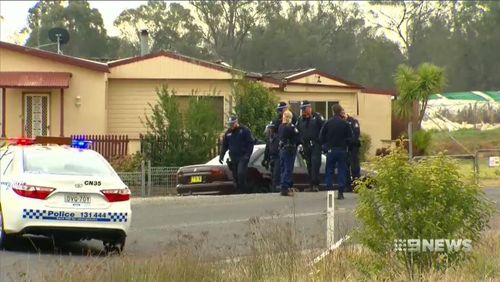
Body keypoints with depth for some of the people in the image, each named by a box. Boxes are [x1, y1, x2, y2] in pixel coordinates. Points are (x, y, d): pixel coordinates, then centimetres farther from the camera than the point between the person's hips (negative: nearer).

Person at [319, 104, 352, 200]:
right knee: (342, 171, 5)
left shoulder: (327, 123, -4)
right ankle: (341, 192, 1)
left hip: (330, 150, 1)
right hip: (342, 150, 0)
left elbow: (321, 137, -2)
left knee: (329, 171, 8)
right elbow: (350, 137, -4)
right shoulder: (345, 124, -6)